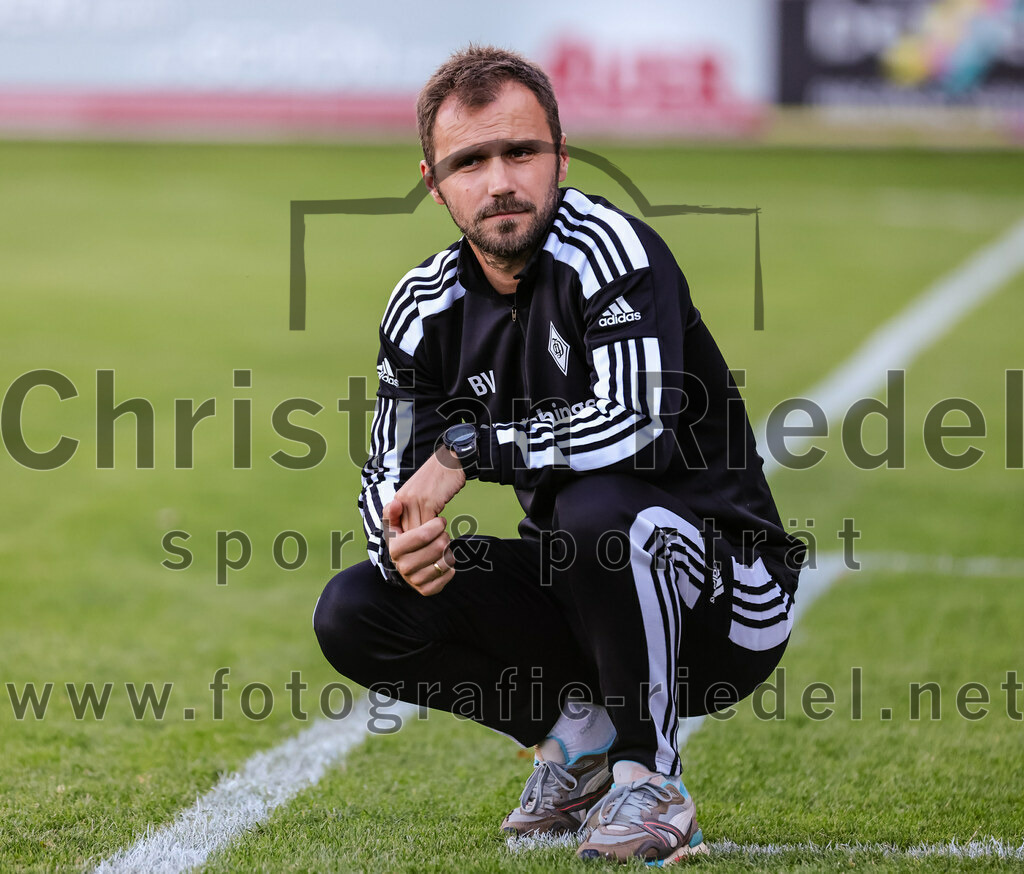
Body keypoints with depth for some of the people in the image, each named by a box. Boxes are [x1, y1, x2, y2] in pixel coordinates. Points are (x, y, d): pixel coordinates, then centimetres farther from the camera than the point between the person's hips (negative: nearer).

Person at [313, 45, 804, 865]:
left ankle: (649, 780, -16)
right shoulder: (427, 306, 1)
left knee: (599, 507, -38)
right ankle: (578, 734, 7)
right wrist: (401, 539, -20)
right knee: (355, 615, -9)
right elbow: (392, 476, 5)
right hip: (581, 591, 6)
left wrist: (465, 450, -25)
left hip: (726, 603, -6)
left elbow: (639, 427, -34)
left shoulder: (609, 250, -19)